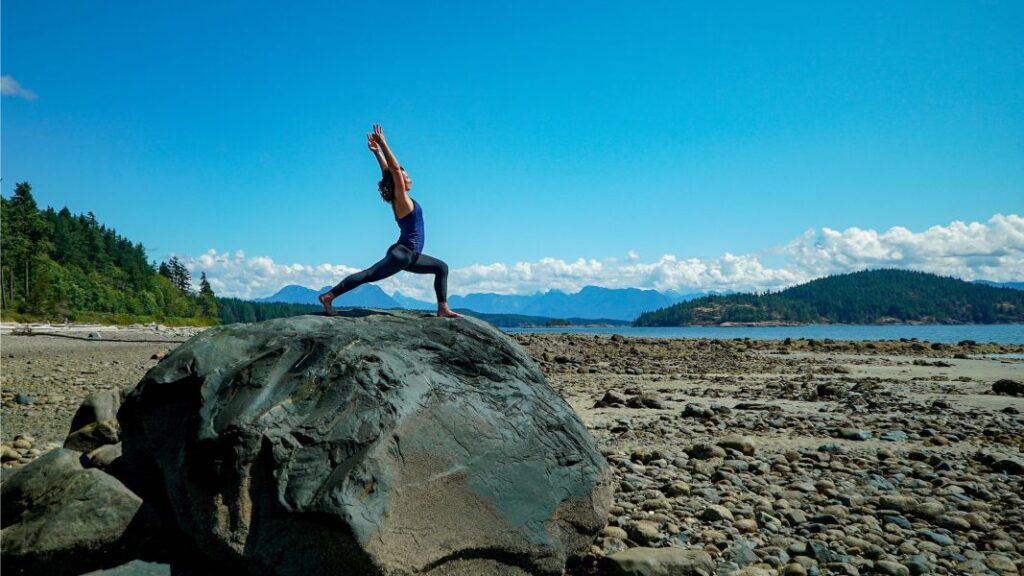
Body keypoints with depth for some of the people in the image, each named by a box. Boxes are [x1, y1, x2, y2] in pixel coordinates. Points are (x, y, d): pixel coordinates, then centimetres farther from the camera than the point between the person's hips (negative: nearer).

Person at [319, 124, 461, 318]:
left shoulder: (400, 199, 15)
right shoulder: (401, 199, -7)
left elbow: (388, 171, 18)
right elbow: (394, 169, -14)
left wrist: (377, 151, 22)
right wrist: (381, 146, -15)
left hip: (410, 256, 10)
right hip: (402, 253, -10)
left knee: (441, 268, 17)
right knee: (367, 275, -17)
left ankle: (443, 309, 12)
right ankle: (328, 296, -21)